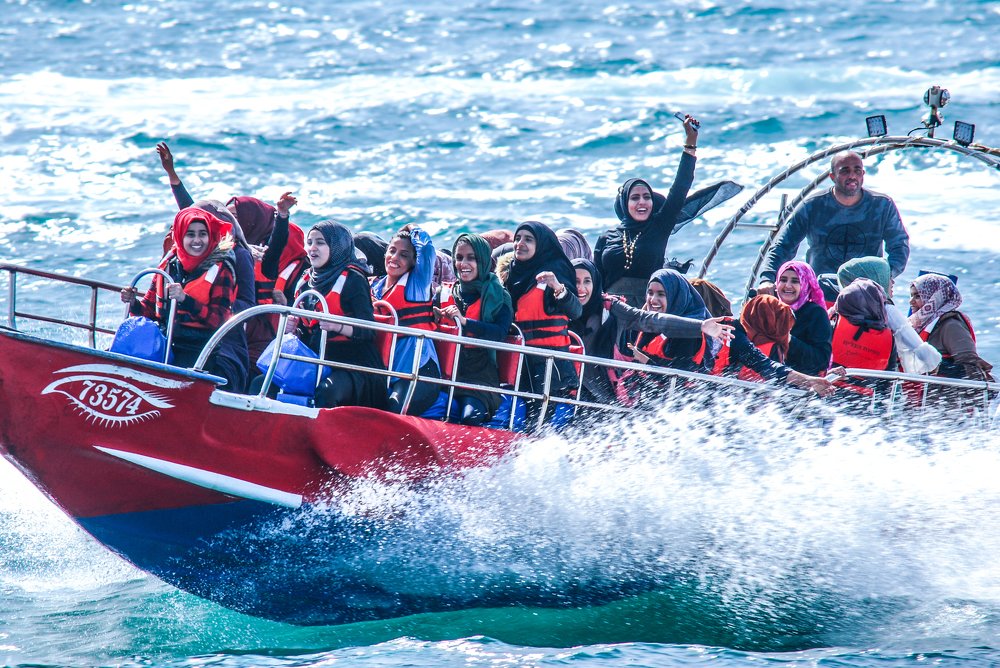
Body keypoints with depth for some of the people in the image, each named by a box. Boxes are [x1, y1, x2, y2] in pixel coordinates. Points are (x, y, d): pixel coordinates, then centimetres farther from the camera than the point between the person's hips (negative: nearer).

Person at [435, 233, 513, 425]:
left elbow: (500, 333, -12)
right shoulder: (445, 292, 14)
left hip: (479, 375, -3)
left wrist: (464, 321, -24)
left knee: (471, 417, -29)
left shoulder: (498, 295, 5)